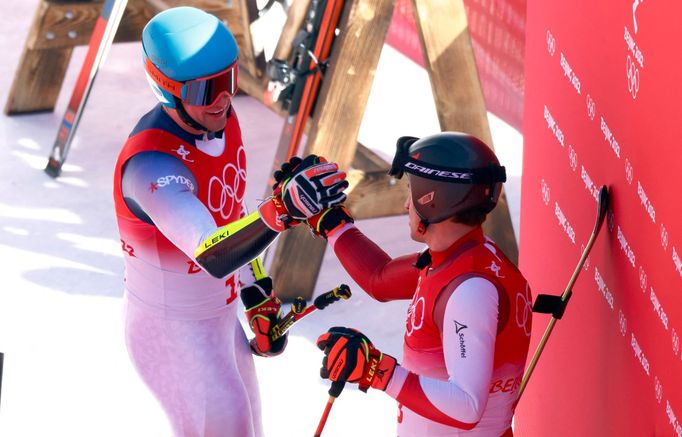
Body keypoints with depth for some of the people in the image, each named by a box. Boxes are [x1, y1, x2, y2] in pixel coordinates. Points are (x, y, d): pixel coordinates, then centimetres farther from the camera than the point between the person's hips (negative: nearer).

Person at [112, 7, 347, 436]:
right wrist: (284, 207, -61)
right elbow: (213, 256, -46)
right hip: (172, 334, -8)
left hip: (220, 318, 8)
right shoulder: (150, 164, -33)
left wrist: (259, 298, 14)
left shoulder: (221, 119, -7)